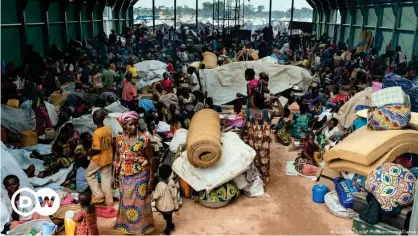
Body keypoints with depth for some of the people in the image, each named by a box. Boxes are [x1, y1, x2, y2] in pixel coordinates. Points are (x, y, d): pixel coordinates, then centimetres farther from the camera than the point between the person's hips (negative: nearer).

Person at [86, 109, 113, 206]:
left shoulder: (96, 133, -25)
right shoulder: (108, 129, -3)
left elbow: (97, 150, -23)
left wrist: (89, 152, -6)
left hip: (99, 159, -6)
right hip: (108, 157, 6)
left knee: (89, 174, 17)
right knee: (106, 178, 14)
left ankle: (98, 195, 14)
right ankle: (109, 200, 18)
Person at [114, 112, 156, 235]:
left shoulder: (143, 139, -16)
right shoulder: (119, 138, -4)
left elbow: (151, 160, -10)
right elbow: (118, 157, 8)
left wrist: (151, 179, -11)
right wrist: (116, 175, 11)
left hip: (140, 176, -4)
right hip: (125, 177, 4)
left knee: (139, 202, 7)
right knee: (126, 201, 17)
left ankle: (141, 228, 27)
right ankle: (127, 226, 37)